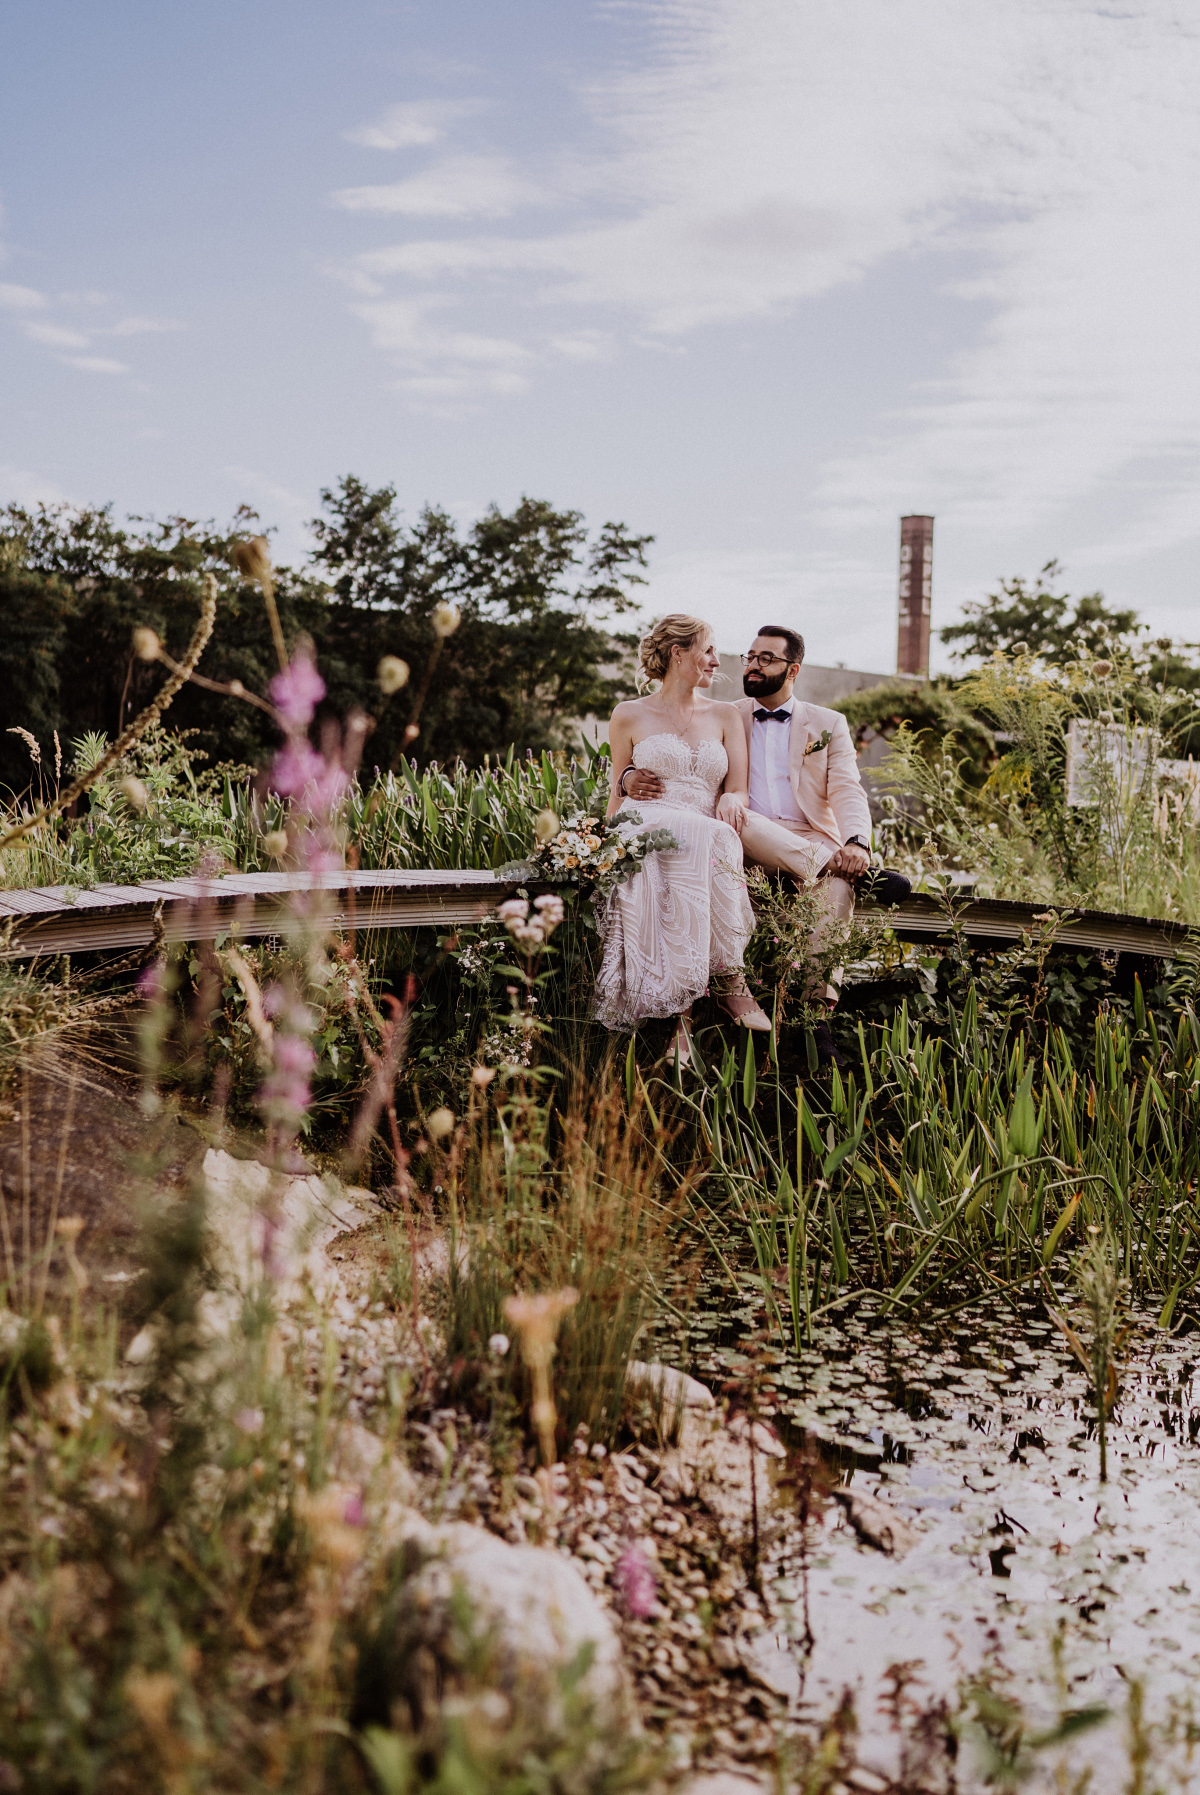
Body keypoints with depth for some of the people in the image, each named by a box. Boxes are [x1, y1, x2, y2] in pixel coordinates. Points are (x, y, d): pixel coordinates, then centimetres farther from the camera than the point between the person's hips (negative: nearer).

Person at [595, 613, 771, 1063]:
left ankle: (679, 1007, -41)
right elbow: (617, 794, 23)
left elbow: (738, 789, 12)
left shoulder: (726, 716, 23)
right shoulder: (629, 716, 17)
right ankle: (726, 976, -38)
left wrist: (731, 800, -12)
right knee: (695, 839, -39)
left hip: (707, 837, 2)